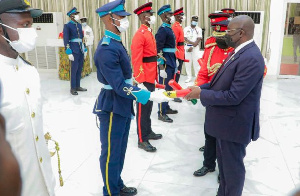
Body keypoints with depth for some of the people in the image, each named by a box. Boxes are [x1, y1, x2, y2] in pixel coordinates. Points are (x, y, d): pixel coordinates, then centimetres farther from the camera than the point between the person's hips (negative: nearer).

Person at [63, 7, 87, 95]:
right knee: (74, 69, -4)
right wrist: (69, 53, -15)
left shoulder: (79, 25, 14)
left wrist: (85, 49, 16)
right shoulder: (67, 26, -5)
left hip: (81, 50, 6)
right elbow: (66, 40, -10)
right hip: (74, 51, -6)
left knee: (80, 69, 9)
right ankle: (73, 88, 5)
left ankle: (78, 86, 19)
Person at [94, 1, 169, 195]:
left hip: (122, 106, 10)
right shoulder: (107, 49, -23)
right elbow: (120, 86, -27)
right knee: (111, 153, 8)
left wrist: (139, 89, 17)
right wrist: (150, 96, -28)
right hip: (112, 108, -10)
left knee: (120, 150, 21)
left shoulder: (116, 42, 8)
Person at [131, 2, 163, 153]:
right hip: (144, 78, -9)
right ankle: (142, 140, 10)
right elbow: (136, 60, -22)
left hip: (151, 77, 9)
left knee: (149, 105, 18)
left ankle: (148, 131, 33)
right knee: (143, 108, -1)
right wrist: (140, 81, -25)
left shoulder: (149, 32, 15)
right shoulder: (140, 35, -16)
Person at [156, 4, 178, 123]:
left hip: (171, 62, 9)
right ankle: (161, 113, 6)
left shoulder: (169, 29, 15)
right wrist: (161, 68, -22)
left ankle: (166, 108, 30)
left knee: (169, 87, 17)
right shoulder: (162, 30, -14)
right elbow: (158, 50, -19)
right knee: (163, 88, -2)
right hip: (166, 63, -9)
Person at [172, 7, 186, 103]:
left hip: (180, 54, 10)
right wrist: (176, 57, -25)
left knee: (177, 74, 17)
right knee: (176, 74, -4)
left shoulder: (179, 26, 16)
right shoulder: (175, 27, -15)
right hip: (177, 55, -10)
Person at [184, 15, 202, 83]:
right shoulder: (186, 29, 6)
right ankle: (189, 77, 10)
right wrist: (192, 42, -15)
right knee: (188, 62, 3)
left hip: (195, 47, -1)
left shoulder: (199, 29, 5)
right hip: (187, 47, 1)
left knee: (196, 62, -4)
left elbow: (199, 39, -3)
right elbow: (185, 39, -2)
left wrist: (192, 47, -13)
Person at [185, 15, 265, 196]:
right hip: (226, 120, 10)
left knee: (233, 167, 10)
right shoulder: (240, 52, 7)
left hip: (235, 123, -10)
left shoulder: (251, 58, -26)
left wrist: (201, 94, -19)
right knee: (224, 163, 25)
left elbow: (233, 96, -28)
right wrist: (201, 88, -1)